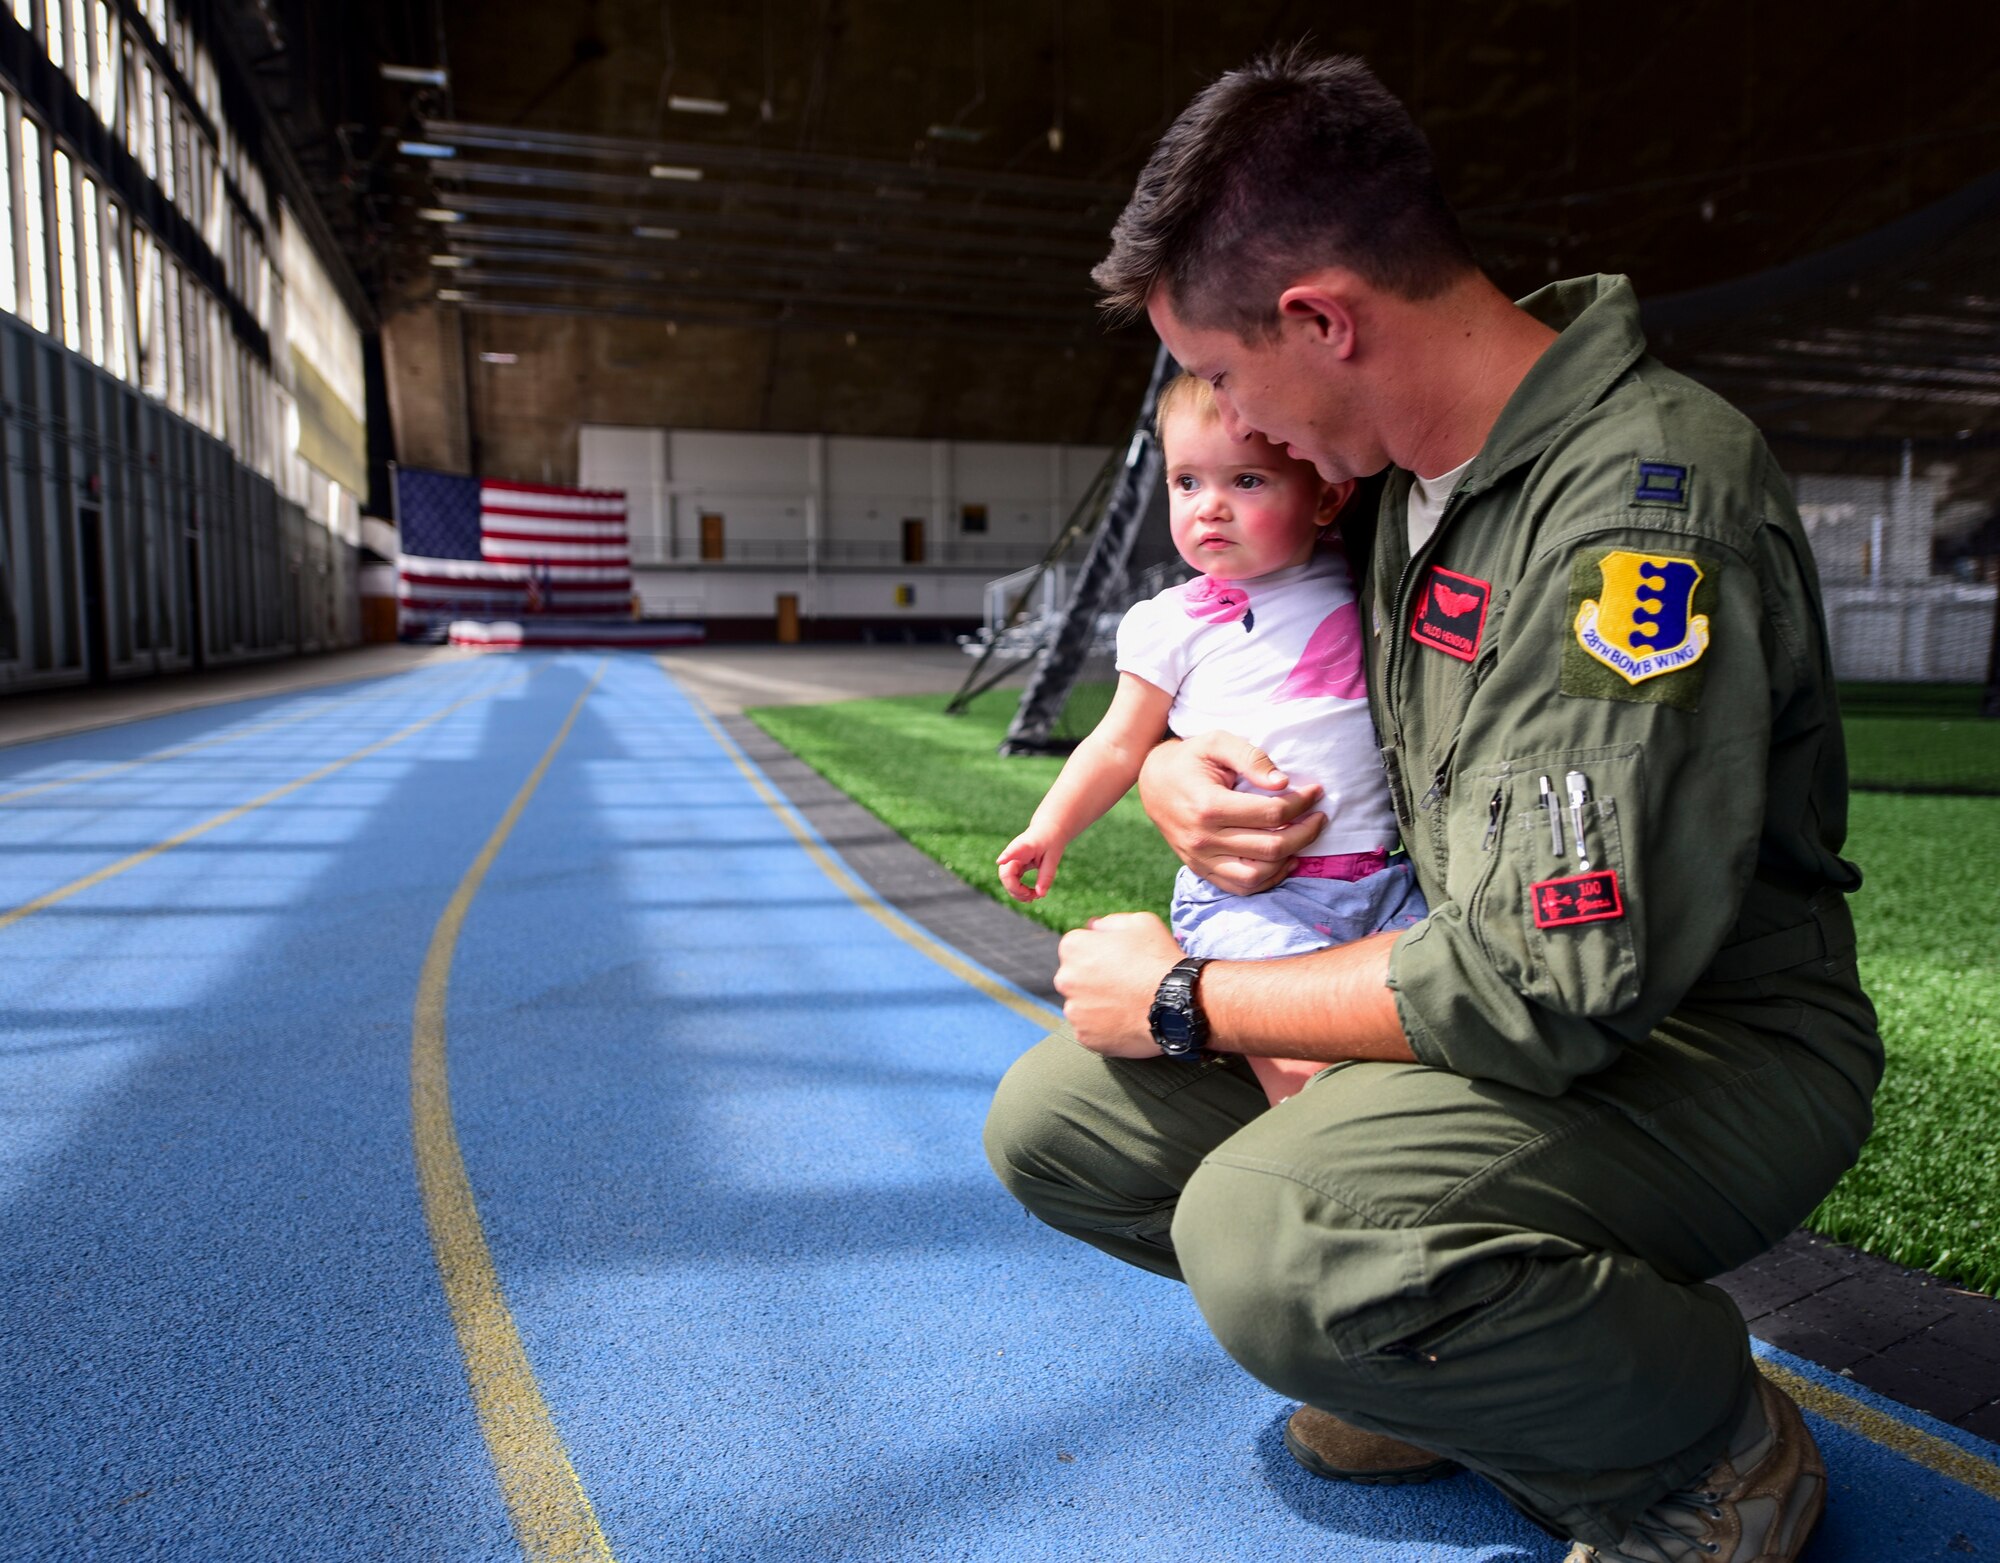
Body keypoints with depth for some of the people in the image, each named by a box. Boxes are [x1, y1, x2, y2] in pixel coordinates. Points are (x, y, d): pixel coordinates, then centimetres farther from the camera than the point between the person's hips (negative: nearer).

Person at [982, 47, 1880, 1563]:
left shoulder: (1645, 498, -25)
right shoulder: (1409, 470, 3)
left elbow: (1560, 984, -30)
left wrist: (1186, 997, -18)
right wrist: (1176, 769, -5)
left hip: (1699, 1053, -7)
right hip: (1481, 993, 8)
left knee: (1267, 1232, -34)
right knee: (1054, 1122, 0)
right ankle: (1446, 1354, 14)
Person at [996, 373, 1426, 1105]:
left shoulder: (1362, 590, 9)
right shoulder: (1175, 626, 4)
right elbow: (1120, 744, 10)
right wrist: (1051, 827, 1)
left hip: (1385, 879, 3)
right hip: (1248, 895, -3)